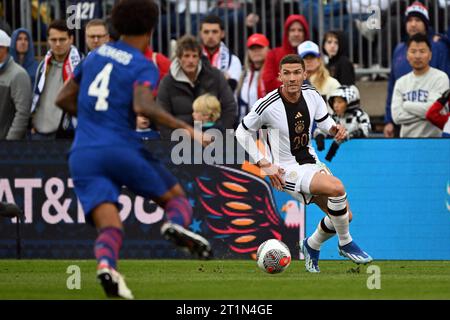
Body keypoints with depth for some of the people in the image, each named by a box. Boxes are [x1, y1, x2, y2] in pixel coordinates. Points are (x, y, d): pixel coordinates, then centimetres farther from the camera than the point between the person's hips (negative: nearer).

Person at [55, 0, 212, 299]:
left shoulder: (96, 56, 16)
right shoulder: (143, 67, -1)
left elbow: (63, 99, 21)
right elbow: (143, 106, -20)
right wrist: (185, 128, -16)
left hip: (82, 154, 4)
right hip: (122, 149, -4)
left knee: (110, 227, -5)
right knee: (177, 198, 14)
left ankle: (106, 263, -39)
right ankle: (177, 224, -21)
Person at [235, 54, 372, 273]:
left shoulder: (311, 95, -3)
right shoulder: (268, 105, -18)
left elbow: (324, 121, 13)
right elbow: (242, 132, -5)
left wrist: (336, 129, -11)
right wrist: (264, 164, -11)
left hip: (311, 163, 7)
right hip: (287, 170, -7)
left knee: (344, 215, 1)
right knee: (336, 188, -29)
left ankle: (311, 246, 29)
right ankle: (346, 244, -9)